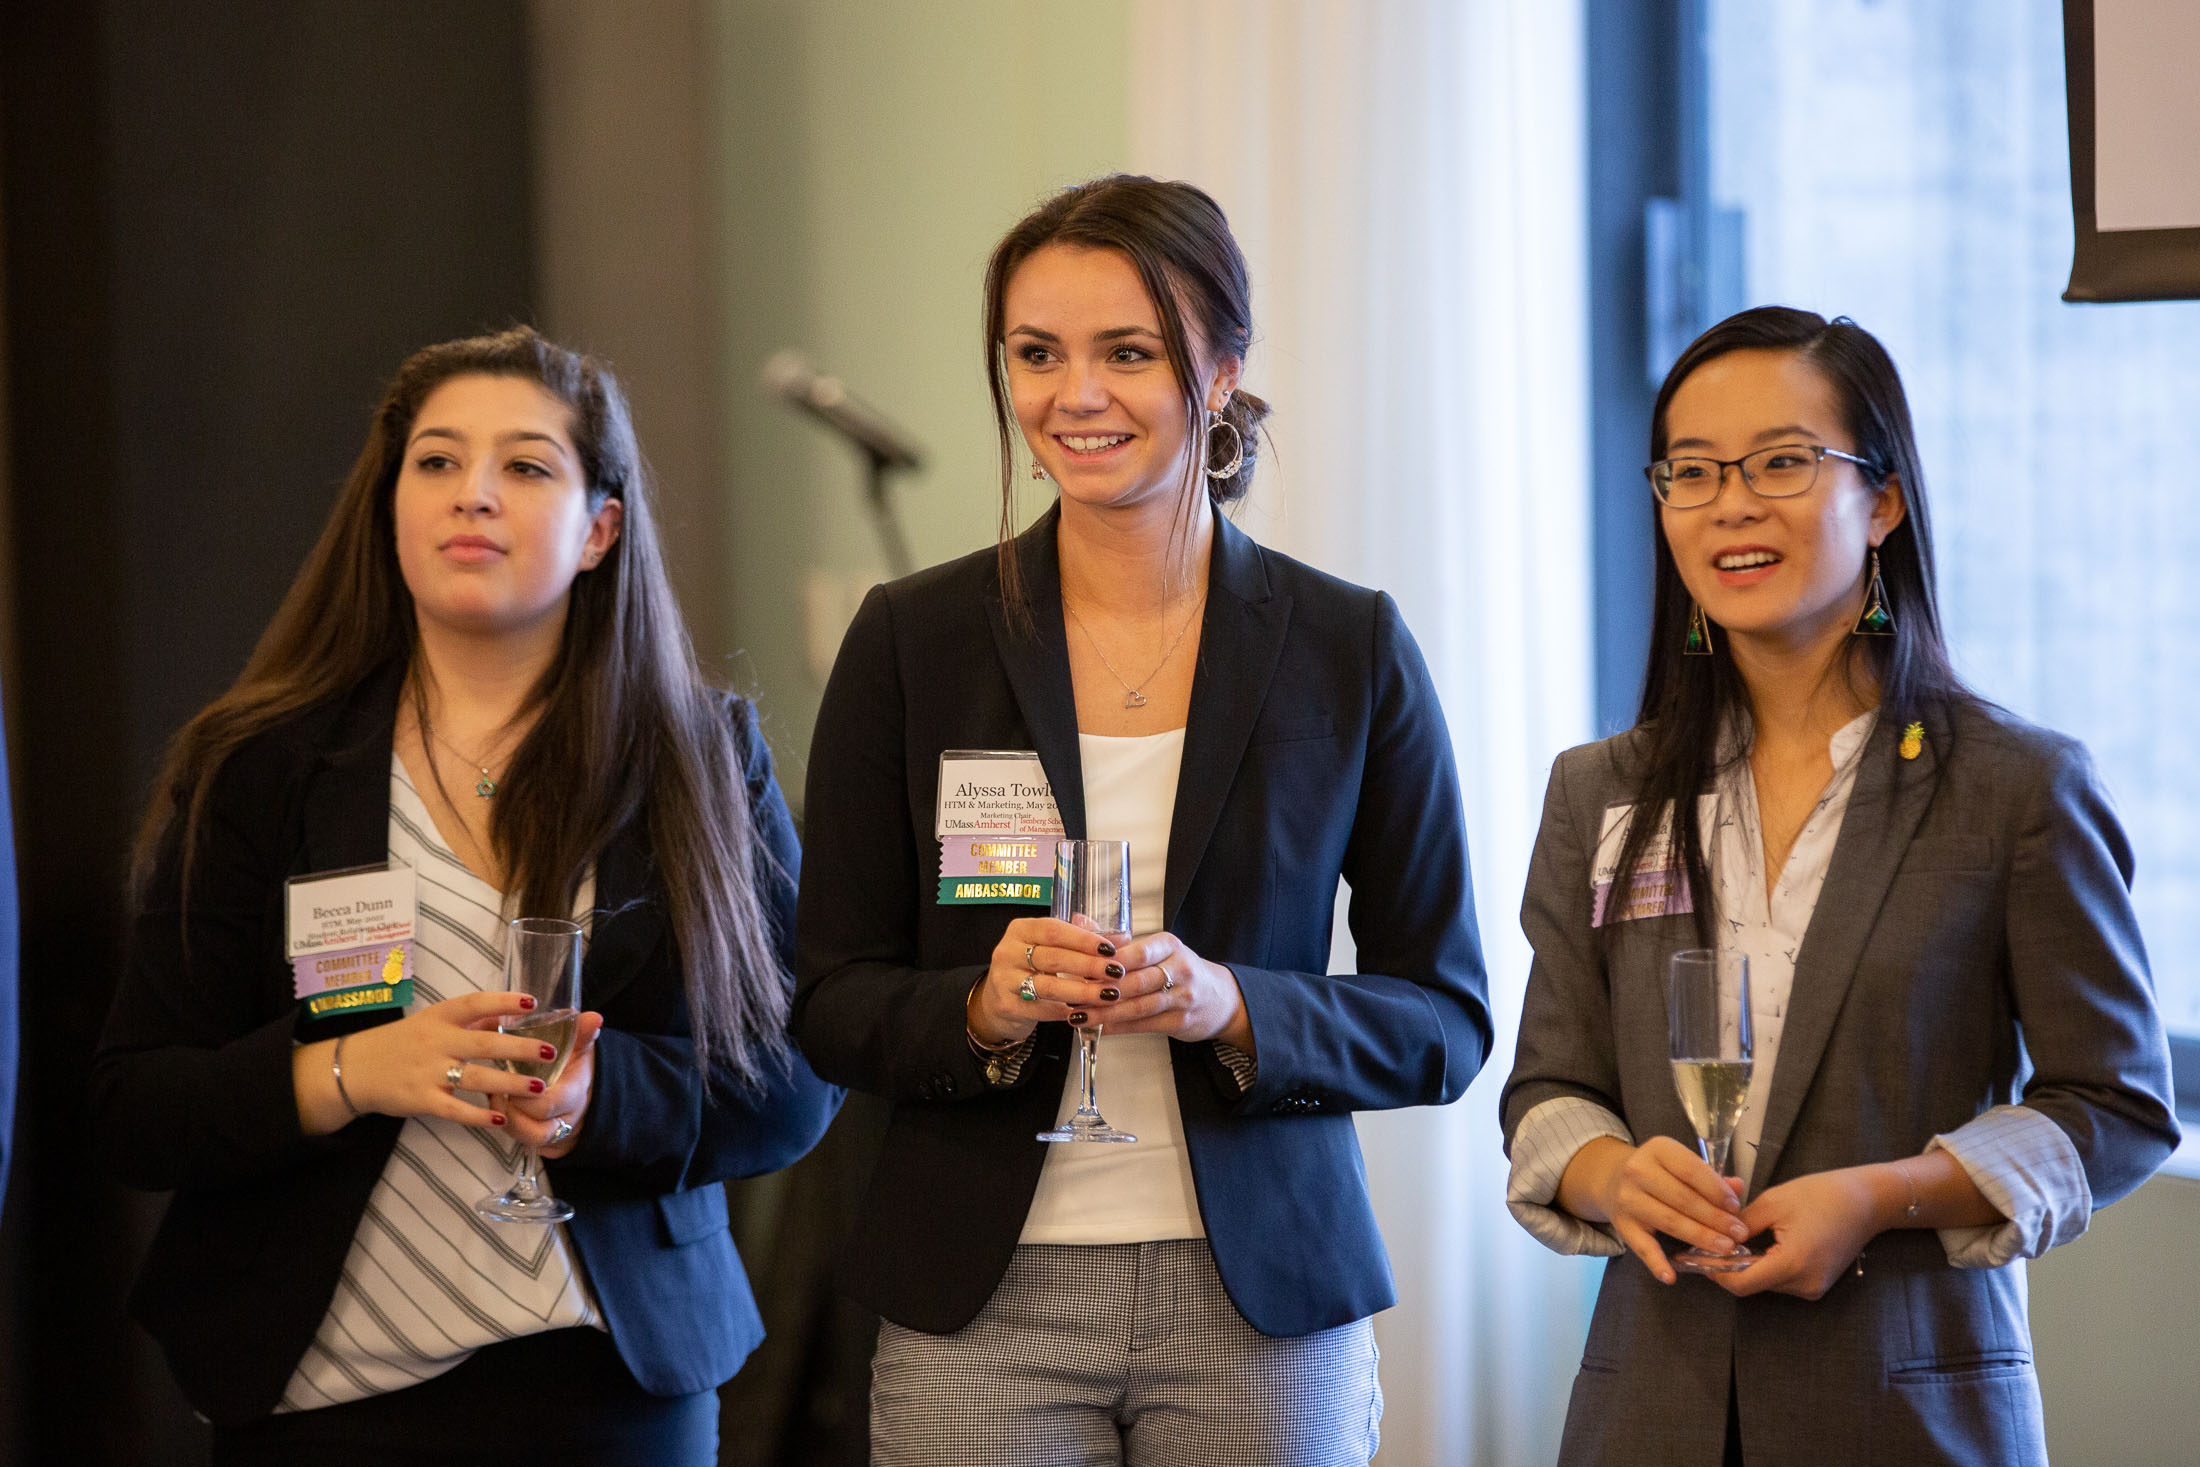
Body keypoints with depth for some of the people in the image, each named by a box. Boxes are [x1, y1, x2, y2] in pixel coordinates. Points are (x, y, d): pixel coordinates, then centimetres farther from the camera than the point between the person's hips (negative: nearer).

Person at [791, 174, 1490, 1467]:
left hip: (1260, 1305, 0)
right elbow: (832, 1005, 5)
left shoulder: (1350, 647, 2)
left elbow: (1445, 1021, 2)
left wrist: (1231, 1007, -14)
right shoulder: (912, 642, 3)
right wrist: (983, 1009, -15)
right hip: (983, 1305, 0)